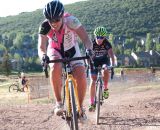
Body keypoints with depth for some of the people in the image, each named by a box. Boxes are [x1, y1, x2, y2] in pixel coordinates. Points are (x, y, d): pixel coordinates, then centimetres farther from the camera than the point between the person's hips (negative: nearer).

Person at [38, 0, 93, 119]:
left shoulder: (71, 20, -31)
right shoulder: (45, 27, -27)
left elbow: (85, 38, -32)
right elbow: (41, 47, -30)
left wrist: (89, 49, -52)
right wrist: (43, 56, -53)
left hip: (72, 51, 0)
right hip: (55, 51, 0)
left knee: (81, 77, -22)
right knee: (55, 68, -35)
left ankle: (80, 107, 1)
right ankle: (59, 103, -22)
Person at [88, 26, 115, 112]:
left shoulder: (106, 43, -25)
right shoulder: (92, 43, -25)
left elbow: (111, 53, -36)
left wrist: (113, 65, -52)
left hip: (104, 60, 0)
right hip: (94, 61, 0)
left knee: (105, 72, -34)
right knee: (93, 81, -10)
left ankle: (105, 88, -7)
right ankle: (92, 103, -5)